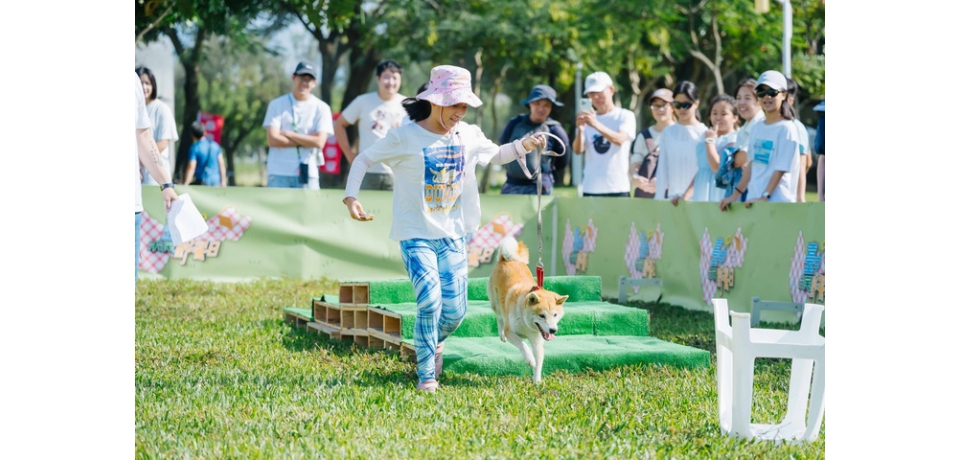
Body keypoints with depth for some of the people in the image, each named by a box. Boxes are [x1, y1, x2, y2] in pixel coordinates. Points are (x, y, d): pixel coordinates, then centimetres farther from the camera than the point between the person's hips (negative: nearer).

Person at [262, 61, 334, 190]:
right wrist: (306, 141, -6)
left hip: (308, 175, 0)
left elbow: (319, 142, -7)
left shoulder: (321, 108, 5)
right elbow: (272, 140, -5)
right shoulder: (277, 104, 5)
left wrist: (287, 134, -7)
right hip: (279, 174, 0)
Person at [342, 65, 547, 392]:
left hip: (453, 236, 5)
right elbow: (363, 159, -1)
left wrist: (523, 146, 3)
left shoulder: (468, 135, 3)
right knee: (430, 301, -20)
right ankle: (426, 375, -4)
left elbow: (495, 156, 21)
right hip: (417, 235, -4)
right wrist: (351, 197, -13)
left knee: (455, 310, 3)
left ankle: (434, 343, 38)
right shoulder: (405, 137, -10)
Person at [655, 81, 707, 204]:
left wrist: (687, 195, -12)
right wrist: (659, 197, 4)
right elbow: (662, 169, 10)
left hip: (695, 196, -3)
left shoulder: (703, 133, -1)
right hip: (672, 197, 3)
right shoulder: (668, 132, 10)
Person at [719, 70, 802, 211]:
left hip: (777, 202, -7)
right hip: (753, 201, 7)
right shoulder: (757, 128, 16)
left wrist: (765, 197, -19)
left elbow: (781, 169, -12)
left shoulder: (786, 128, -7)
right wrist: (736, 194, 17)